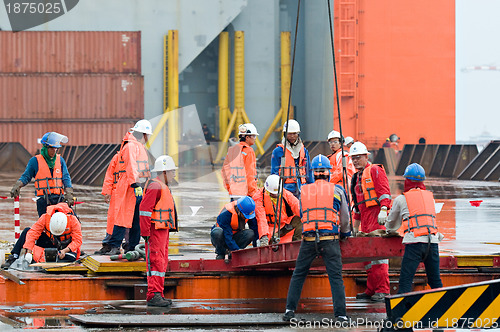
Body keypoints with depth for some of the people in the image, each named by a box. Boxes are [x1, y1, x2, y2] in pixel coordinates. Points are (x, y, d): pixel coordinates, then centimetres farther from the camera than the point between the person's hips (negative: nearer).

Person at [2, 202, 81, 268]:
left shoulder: (73, 220, -27)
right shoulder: (45, 218, -24)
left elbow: (77, 241, -23)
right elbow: (33, 233, -25)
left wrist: (65, 251, -38)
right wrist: (29, 252, -36)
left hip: (66, 246, -2)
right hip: (50, 241, 2)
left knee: (71, 257, -39)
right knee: (27, 231, -16)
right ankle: (14, 257, -20)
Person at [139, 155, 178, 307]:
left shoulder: (163, 187, 21)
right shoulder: (155, 186, -13)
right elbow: (144, 209, -19)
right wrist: (145, 232, -22)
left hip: (163, 231, 11)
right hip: (155, 231, -11)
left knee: (162, 262, 12)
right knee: (156, 262, -14)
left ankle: (158, 295, 15)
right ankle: (154, 295, -17)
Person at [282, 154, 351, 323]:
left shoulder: (304, 191, 12)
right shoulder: (337, 190, 7)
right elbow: (345, 218, 13)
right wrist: (345, 233, 32)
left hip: (308, 239, 2)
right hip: (330, 238, -2)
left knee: (298, 275, 15)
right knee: (336, 277, -1)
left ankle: (290, 309, 11)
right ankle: (340, 314, -8)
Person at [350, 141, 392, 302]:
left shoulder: (375, 171, 1)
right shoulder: (357, 177, 25)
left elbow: (384, 191, -10)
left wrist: (383, 209, -24)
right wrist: (355, 225, 27)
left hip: (377, 215, -9)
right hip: (365, 218, 9)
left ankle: (382, 290, -16)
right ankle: (371, 290, 9)